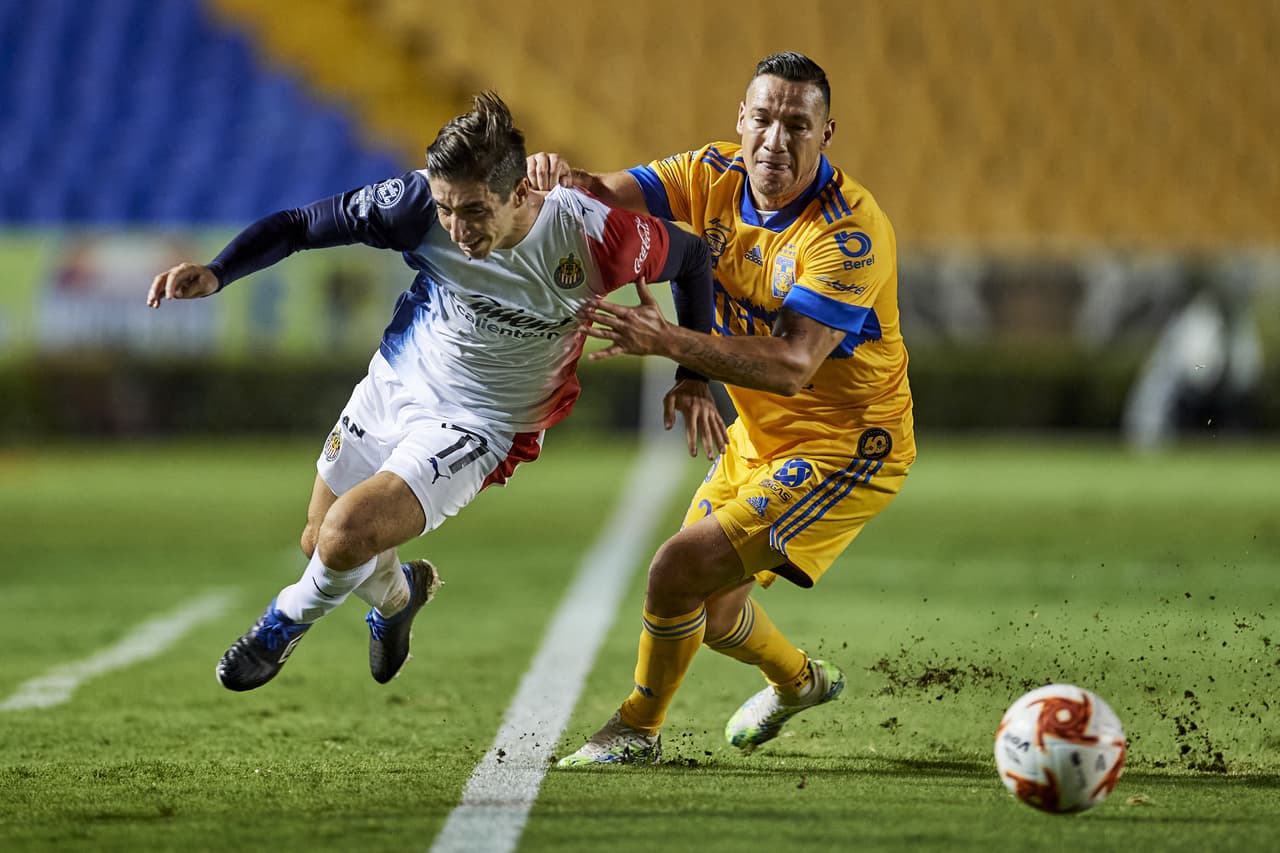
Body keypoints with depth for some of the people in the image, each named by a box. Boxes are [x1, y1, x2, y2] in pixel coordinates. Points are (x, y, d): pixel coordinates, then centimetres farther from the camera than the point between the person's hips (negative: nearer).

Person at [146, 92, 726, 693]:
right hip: (390, 388, 4)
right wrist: (216, 273, -27)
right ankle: (398, 593, 54)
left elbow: (691, 258, -8)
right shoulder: (416, 205, -24)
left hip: (475, 428, -4)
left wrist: (694, 379, -8)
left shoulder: (594, 237, -28)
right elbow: (298, 225, -12)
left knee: (346, 535, -23)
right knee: (319, 546, 18)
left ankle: (288, 620, 12)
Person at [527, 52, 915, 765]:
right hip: (760, 435, 8)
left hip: (847, 448, -8)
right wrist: (566, 178, -35)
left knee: (682, 570, -17)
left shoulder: (851, 231, -28)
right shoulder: (716, 177, -7)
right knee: (707, 606, 19)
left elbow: (792, 365, -36)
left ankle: (638, 730, 8)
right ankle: (799, 681, 51)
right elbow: (607, 198, -10)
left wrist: (668, 341, -46)